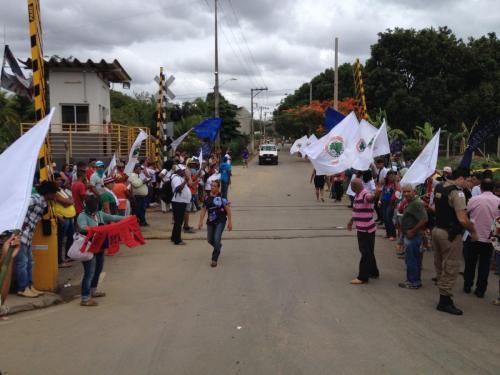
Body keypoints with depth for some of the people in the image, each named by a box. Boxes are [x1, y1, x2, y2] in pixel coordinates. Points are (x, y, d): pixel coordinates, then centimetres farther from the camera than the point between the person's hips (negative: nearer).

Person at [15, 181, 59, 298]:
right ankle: (22, 289, 6)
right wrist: (22, 224, -23)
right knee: (22, 262, -2)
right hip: (21, 233, -10)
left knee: (29, 261, 15)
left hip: (27, 234, 10)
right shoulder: (36, 198, -14)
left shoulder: (44, 203, 14)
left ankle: (29, 286, 23)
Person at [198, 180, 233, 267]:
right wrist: (201, 222, -1)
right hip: (210, 221, 5)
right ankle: (218, 247, 47)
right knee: (210, 240, 13)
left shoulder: (222, 197, -9)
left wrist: (230, 222, -11)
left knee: (217, 239, -14)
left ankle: (214, 259, 2)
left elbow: (228, 210, -7)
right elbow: (203, 210, 6)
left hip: (220, 221, -5)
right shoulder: (207, 198, 2)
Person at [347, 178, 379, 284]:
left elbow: (369, 198, -46)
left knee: (366, 253, -1)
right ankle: (373, 272, 33)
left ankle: (363, 277, 6)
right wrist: (351, 221, 34)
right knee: (368, 252, 20)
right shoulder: (357, 195, 11)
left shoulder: (365, 195, -20)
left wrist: (373, 197, -69)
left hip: (366, 230, -10)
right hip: (361, 229, 10)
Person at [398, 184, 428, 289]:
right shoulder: (411, 203, 13)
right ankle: (416, 280, 26)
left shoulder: (417, 203, -19)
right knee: (416, 259, 17)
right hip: (411, 236, 11)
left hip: (413, 236, -11)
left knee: (411, 259, -3)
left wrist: (412, 231, -21)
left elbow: (424, 219, -28)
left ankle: (413, 282, 5)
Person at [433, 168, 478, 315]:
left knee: (440, 265, 17)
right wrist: (473, 231, -11)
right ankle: (445, 302, 8)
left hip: (437, 230, 9)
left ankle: (443, 293, 30)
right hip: (450, 235, -9)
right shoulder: (457, 192, -20)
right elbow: (462, 219, -25)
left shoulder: (439, 187, 6)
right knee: (450, 269, 1)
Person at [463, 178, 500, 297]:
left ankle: (467, 286, 23)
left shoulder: (474, 200, -11)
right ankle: (480, 289, 12)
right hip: (489, 238, 0)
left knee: (470, 262, 15)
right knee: (484, 264, 9)